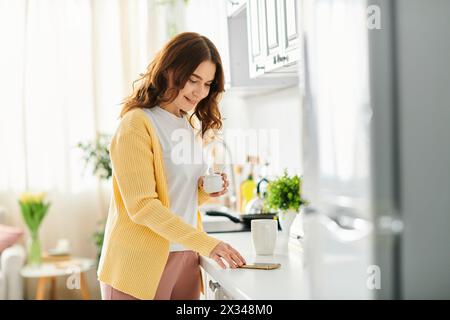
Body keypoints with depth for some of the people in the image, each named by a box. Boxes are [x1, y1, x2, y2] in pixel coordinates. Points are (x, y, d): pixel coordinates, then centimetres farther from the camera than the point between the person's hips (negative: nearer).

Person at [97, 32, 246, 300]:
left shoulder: (191, 127, 13)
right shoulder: (137, 124, -11)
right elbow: (142, 206, -18)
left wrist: (204, 192, -1)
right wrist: (206, 243, -22)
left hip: (186, 259, 7)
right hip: (142, 265, -7)